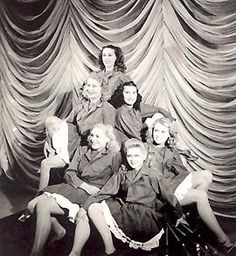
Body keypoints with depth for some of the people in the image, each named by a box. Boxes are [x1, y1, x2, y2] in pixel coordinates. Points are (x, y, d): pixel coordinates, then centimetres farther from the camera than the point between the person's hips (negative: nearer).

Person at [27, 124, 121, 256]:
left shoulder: (114, 156, -1)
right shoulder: (82, 151, 15)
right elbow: (69, 173, 7)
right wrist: (84, 185, -10)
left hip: (90, 195, -6)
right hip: (73, 186, 7)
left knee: (42, 206, -22)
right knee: (32, 205, -10)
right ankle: (59, 230, 11)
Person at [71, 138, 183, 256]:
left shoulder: (151, 175, -3)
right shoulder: (122, 173, 9)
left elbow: (167, 196, 0)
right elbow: (105, 192, 5)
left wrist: (180, 216, 3)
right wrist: (85, 206, -4)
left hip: (144, 218, -5)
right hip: (124, 210, 5)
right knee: (92, 207, -15)